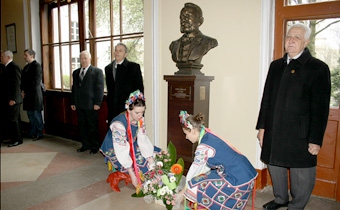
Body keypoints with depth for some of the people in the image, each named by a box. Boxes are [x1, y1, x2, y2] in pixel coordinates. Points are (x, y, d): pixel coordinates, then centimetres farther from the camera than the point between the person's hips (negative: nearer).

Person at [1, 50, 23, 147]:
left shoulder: (14, 67, -15)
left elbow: (17, 84, -20)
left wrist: (13, 99, -21)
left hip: (13, 99, -9)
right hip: (10, 98, 9)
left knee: (13, 119, -2)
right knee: (15, 119, 14)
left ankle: (17, 140, 8)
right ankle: (17, 138, 23)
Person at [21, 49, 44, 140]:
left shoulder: (37, 66, -9)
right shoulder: (26, 67, 16)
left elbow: (35, 82, -15)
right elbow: (23, 80, 15)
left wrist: (25, 91, -11)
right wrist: (22, 91, 0)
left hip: (34, 95, -8)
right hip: (27, 95, 8)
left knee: (36, 115, 0)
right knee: (30, 115, 13)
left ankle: (39, 134, 10)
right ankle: (32, 133, 22)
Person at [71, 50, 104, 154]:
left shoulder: (97, 71, -3)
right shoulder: (75, 73, 16)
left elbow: (100, 88, -8)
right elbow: (74, 88, 18)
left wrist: (97, 103, -14)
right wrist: (72, 102, 12)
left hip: (91, 105, -6)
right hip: (79, 105, 6)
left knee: (93, 127, 3)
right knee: (82, 126, 11)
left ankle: (95, 147, 15)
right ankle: (85, 145, 24)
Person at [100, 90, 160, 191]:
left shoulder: (140, 119, -15)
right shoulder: (119, 124, -34)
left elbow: (143, 140, -15)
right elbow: (122, 152, -33)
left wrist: (151, 162, -23)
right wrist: (132, 174, -33)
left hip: (132, 146, 6)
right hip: (115, 151, -6)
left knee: (157, 153, -4)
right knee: (141, 166, -22)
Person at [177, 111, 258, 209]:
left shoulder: (203, 147, -19)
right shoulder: (209, 136, 7)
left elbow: (194, 171, -8)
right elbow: (203, 167, 15)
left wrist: (183, 193, 6)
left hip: (239, 181, -9)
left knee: (198, 186, -6)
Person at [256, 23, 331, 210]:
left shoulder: (318, 68, -6)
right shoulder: (276, 65, 10)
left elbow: (320, 108, -9)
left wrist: (316, 139, -11)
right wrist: (262, 126, 9)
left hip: (300, 134, -5)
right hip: (274, 132, 5)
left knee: (301, 174, 8)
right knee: (275, 166, 18)